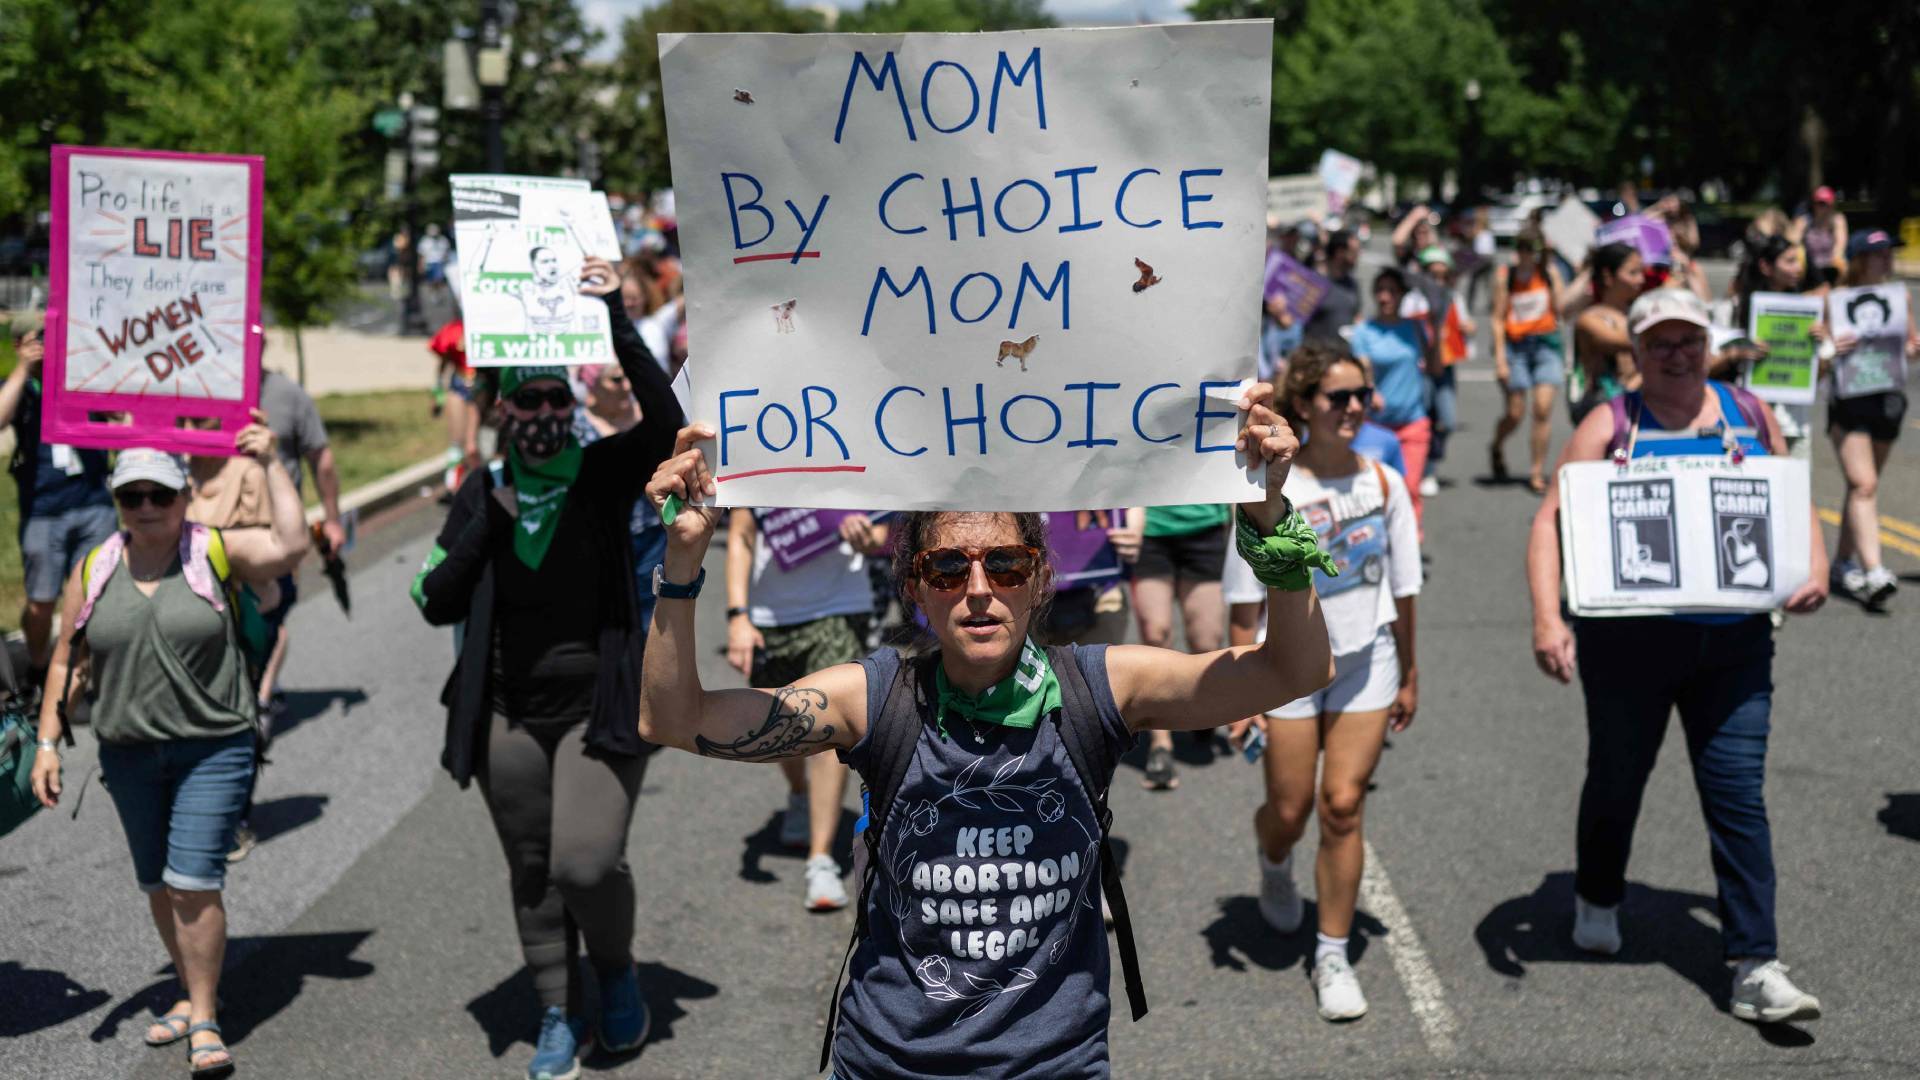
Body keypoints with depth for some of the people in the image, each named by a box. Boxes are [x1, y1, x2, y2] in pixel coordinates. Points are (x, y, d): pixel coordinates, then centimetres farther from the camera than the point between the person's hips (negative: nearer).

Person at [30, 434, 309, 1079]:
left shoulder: (215, 553, -4)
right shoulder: (93, 573, 4)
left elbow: (290, 546, -20)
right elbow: (68, 662, 9)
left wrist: (270, 465, -15)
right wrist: (48, 742, 4)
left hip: (214, 748, -4)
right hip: (129, 753, 4)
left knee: (194, 882, -11)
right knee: (158, 885, 14)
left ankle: (204, 1021, 0)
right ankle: (193, 993, 32)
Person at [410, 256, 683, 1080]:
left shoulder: (606, 474, -5)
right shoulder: (482, 492, 3)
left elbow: (665, 422, -25)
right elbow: (435, 603, 2)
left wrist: (618, 323, -31)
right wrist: (486, 527, -12)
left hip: (601, 707, -3)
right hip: (511, 714, 3)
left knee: (587, 863, -17)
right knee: (532, 873, 11)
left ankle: (617, 969, 14)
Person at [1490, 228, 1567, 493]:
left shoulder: (1550, 274, 4)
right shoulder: (1505, 275, -2)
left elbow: (1559, 310, 1)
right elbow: (1498, 318, -2)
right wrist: (1500, 358, -7)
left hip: (1545, 342, 2)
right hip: (1515, 344, -1)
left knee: (1543, 408, -11)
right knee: (1515, 413, 0)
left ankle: (1537, 471, -3)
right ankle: (1497, 448, 34)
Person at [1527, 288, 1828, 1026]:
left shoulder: (1749, 415, 7)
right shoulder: (1612, 426, -4)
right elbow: (1552, 518, -11)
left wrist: (1815, 566, -2)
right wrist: (1547, 616, -24)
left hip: (1735, 641, 2)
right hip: (1631, 637, -2)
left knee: (1739, 795, -4)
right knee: (1617, 779, 16)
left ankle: (1756, 970, -4)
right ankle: (1597, 902, 43)